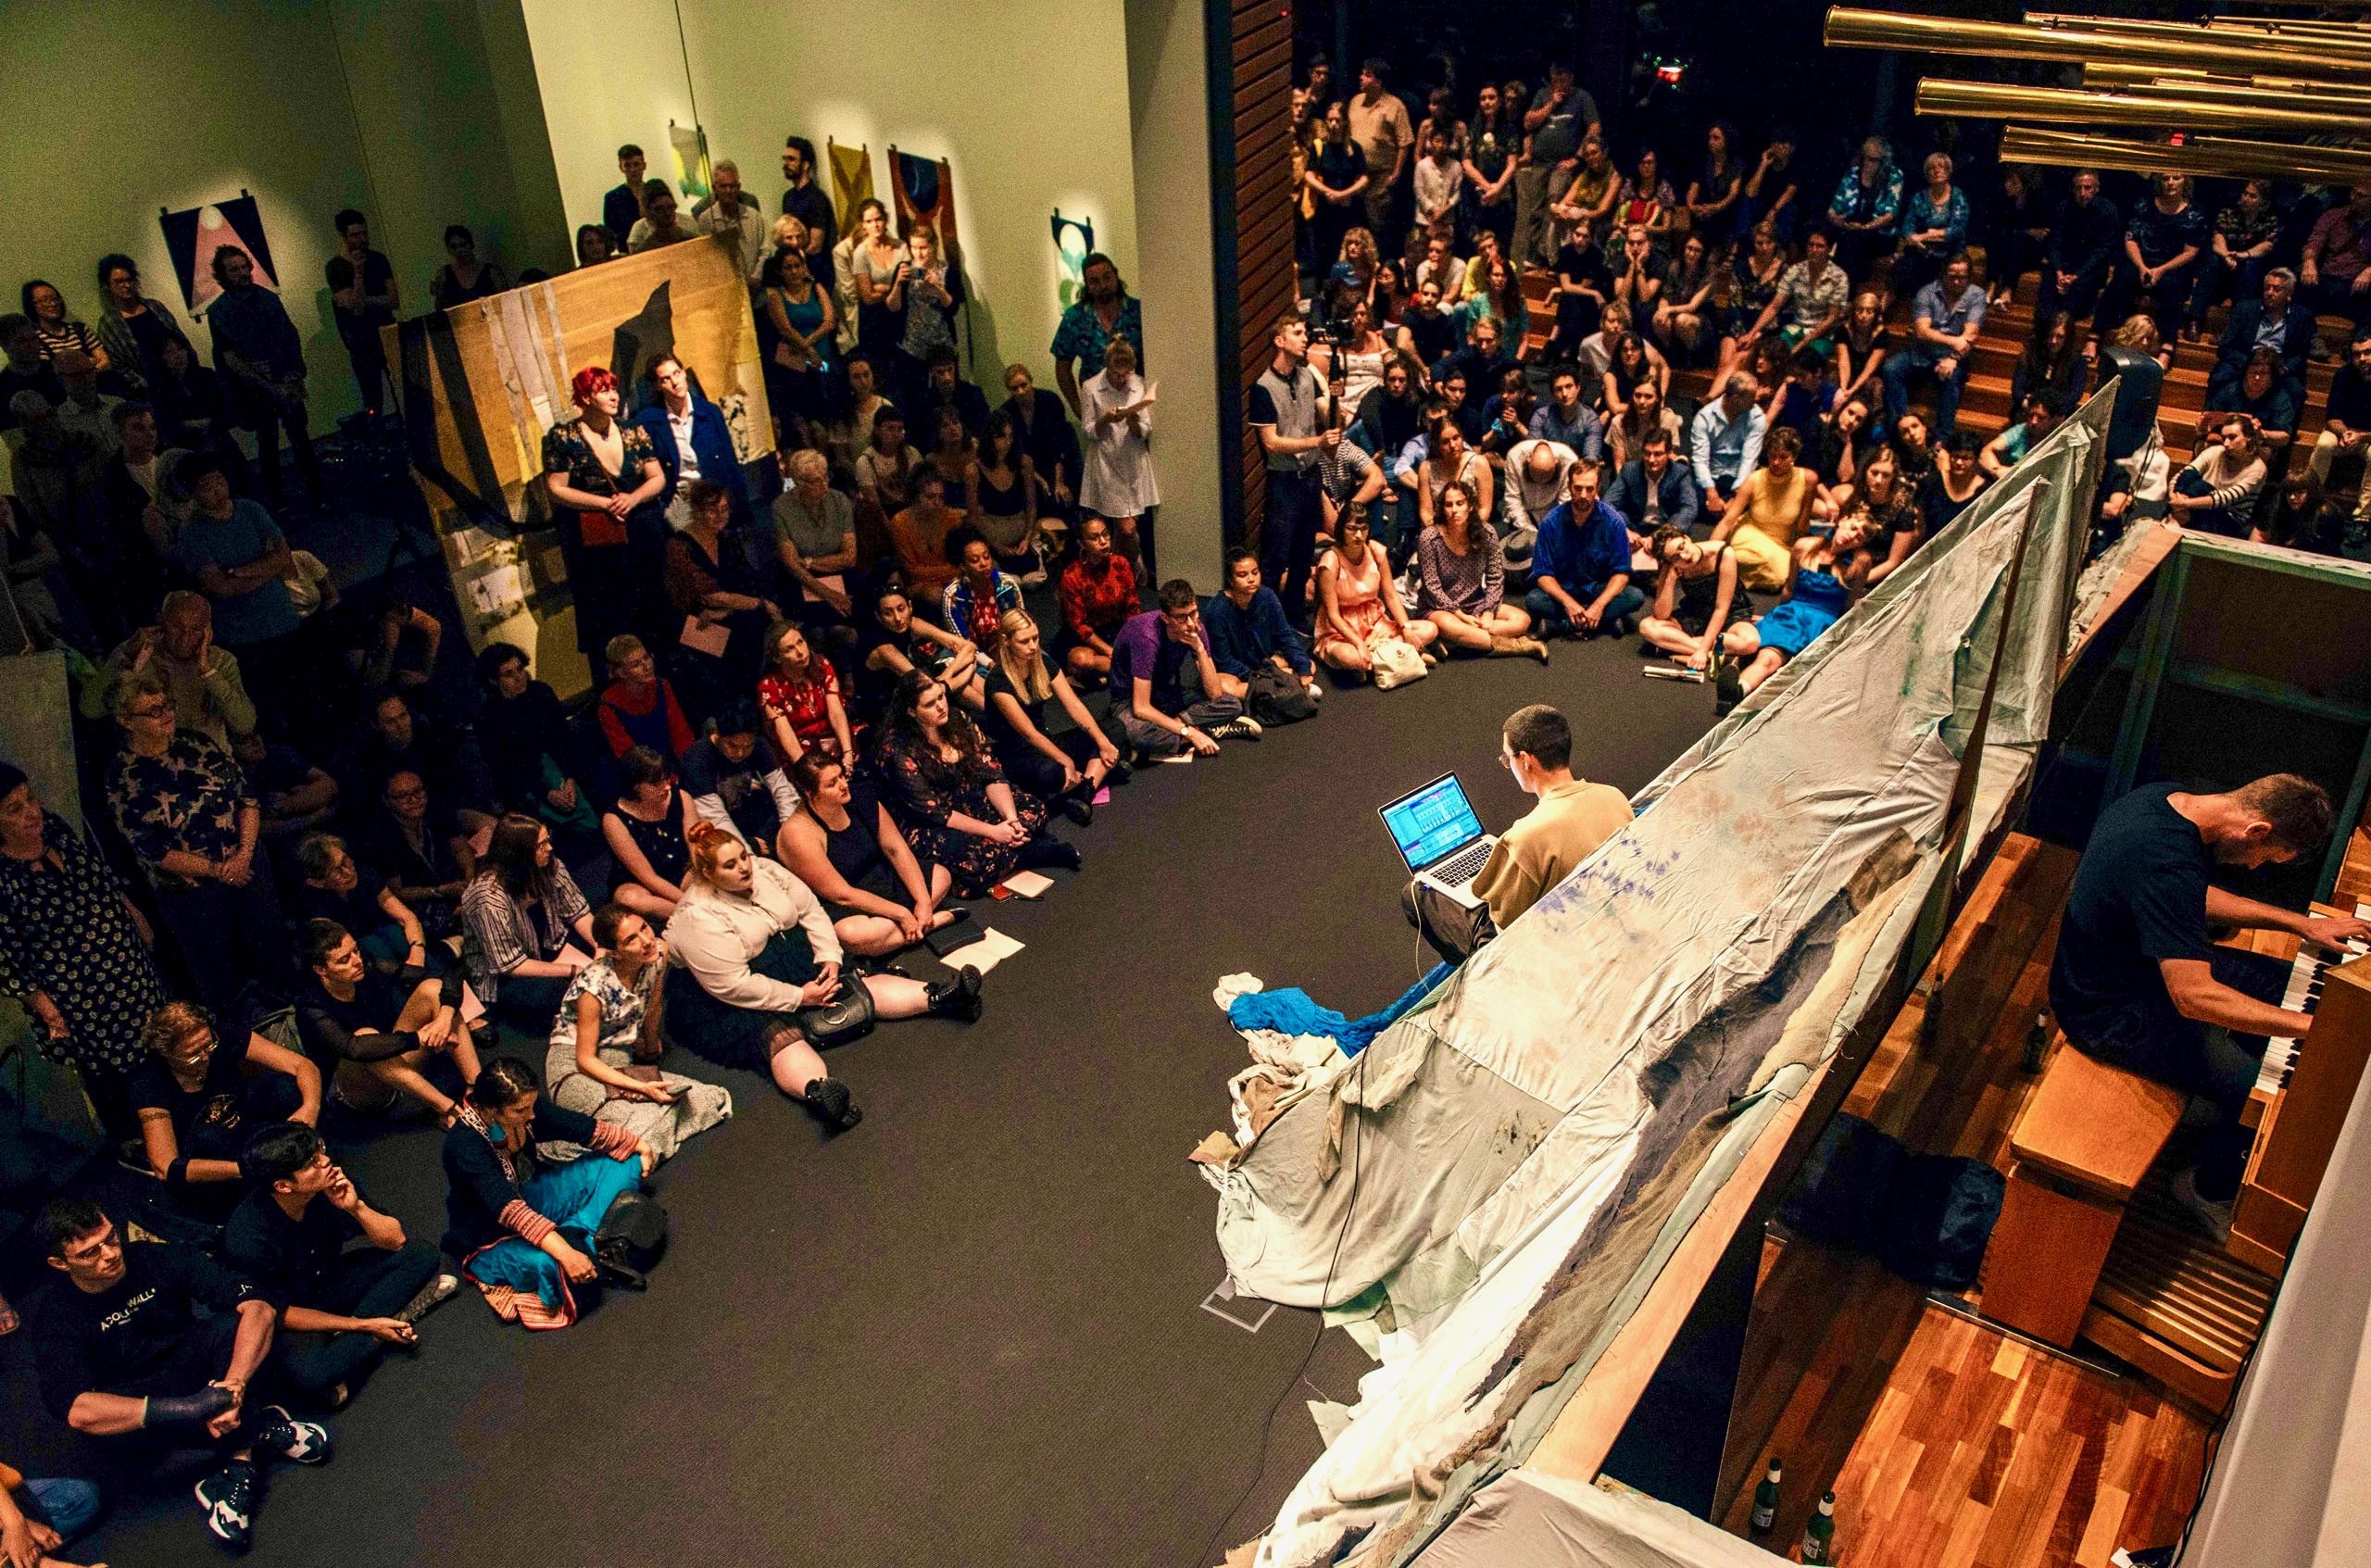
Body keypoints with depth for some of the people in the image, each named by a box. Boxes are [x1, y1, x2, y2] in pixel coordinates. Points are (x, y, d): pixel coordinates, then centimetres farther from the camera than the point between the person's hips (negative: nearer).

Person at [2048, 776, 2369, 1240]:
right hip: (2109, 1012, -10)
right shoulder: (2167, 864, -36)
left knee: (2282, 984, 18)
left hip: (2136, 957, 10)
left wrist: (2301, 923, 12)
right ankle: (2211, 1191, 17)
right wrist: (2316, 1026, -32)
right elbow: (2195, 998, -37)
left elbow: (2200, 899, 15)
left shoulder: (2167, 799, -5)